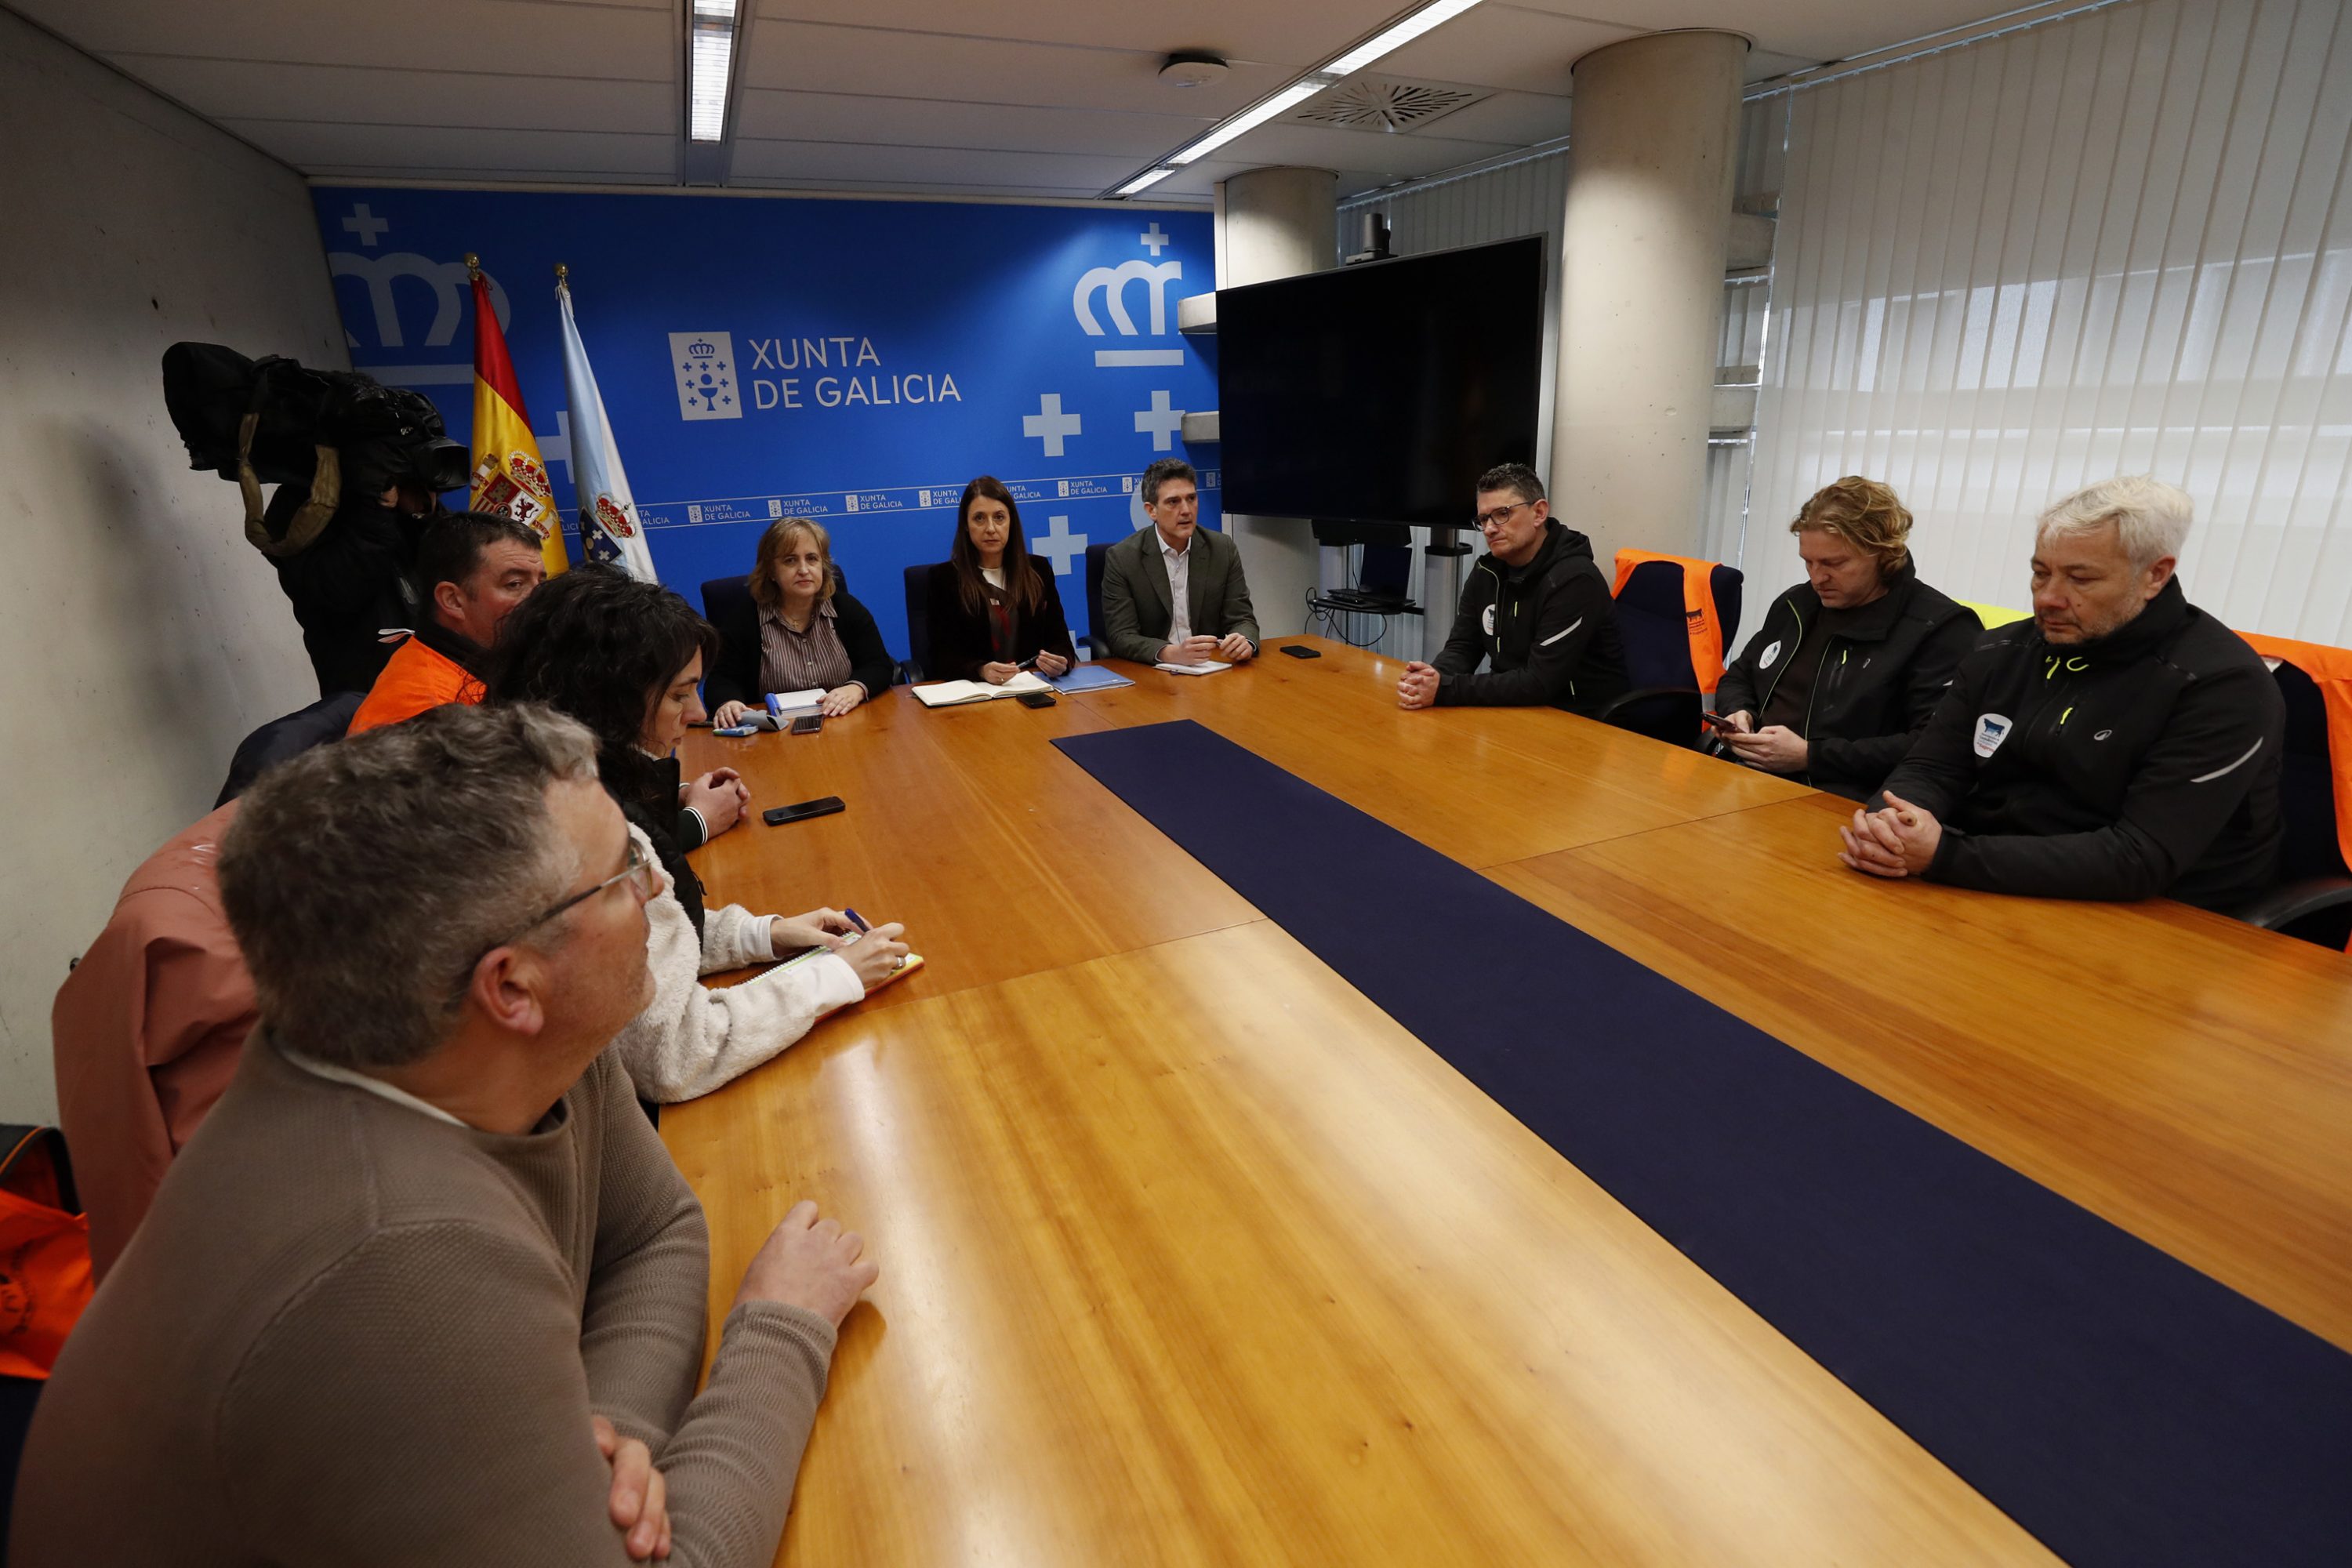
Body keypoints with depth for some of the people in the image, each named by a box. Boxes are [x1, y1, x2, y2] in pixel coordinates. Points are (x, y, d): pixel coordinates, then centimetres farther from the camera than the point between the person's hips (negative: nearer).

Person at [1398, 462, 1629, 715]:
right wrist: (1434, 677, -20)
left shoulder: (1573, 581, -19)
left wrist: (1444, 690, -28)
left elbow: (1539, 682, -25)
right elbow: (1462, 647, 3)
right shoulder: (1487, 571, 4)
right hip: (1519, 711, 7)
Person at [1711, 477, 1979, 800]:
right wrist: (1738, 713, 4)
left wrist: (1810, 757, -17)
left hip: (1838, 806, -6)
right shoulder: (1795, 604, 17)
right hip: (1744, 777, 6)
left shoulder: (1941, 629, -4)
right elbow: (1738, 677, 28)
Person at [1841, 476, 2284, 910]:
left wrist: (1947, 856, -32)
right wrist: (1888, 823, -23)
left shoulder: (2223, 686, -13)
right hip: (1982, 895, 6)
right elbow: (1929, 769, 2)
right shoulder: (2001, 652, 5)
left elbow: (2141, 860, -23)